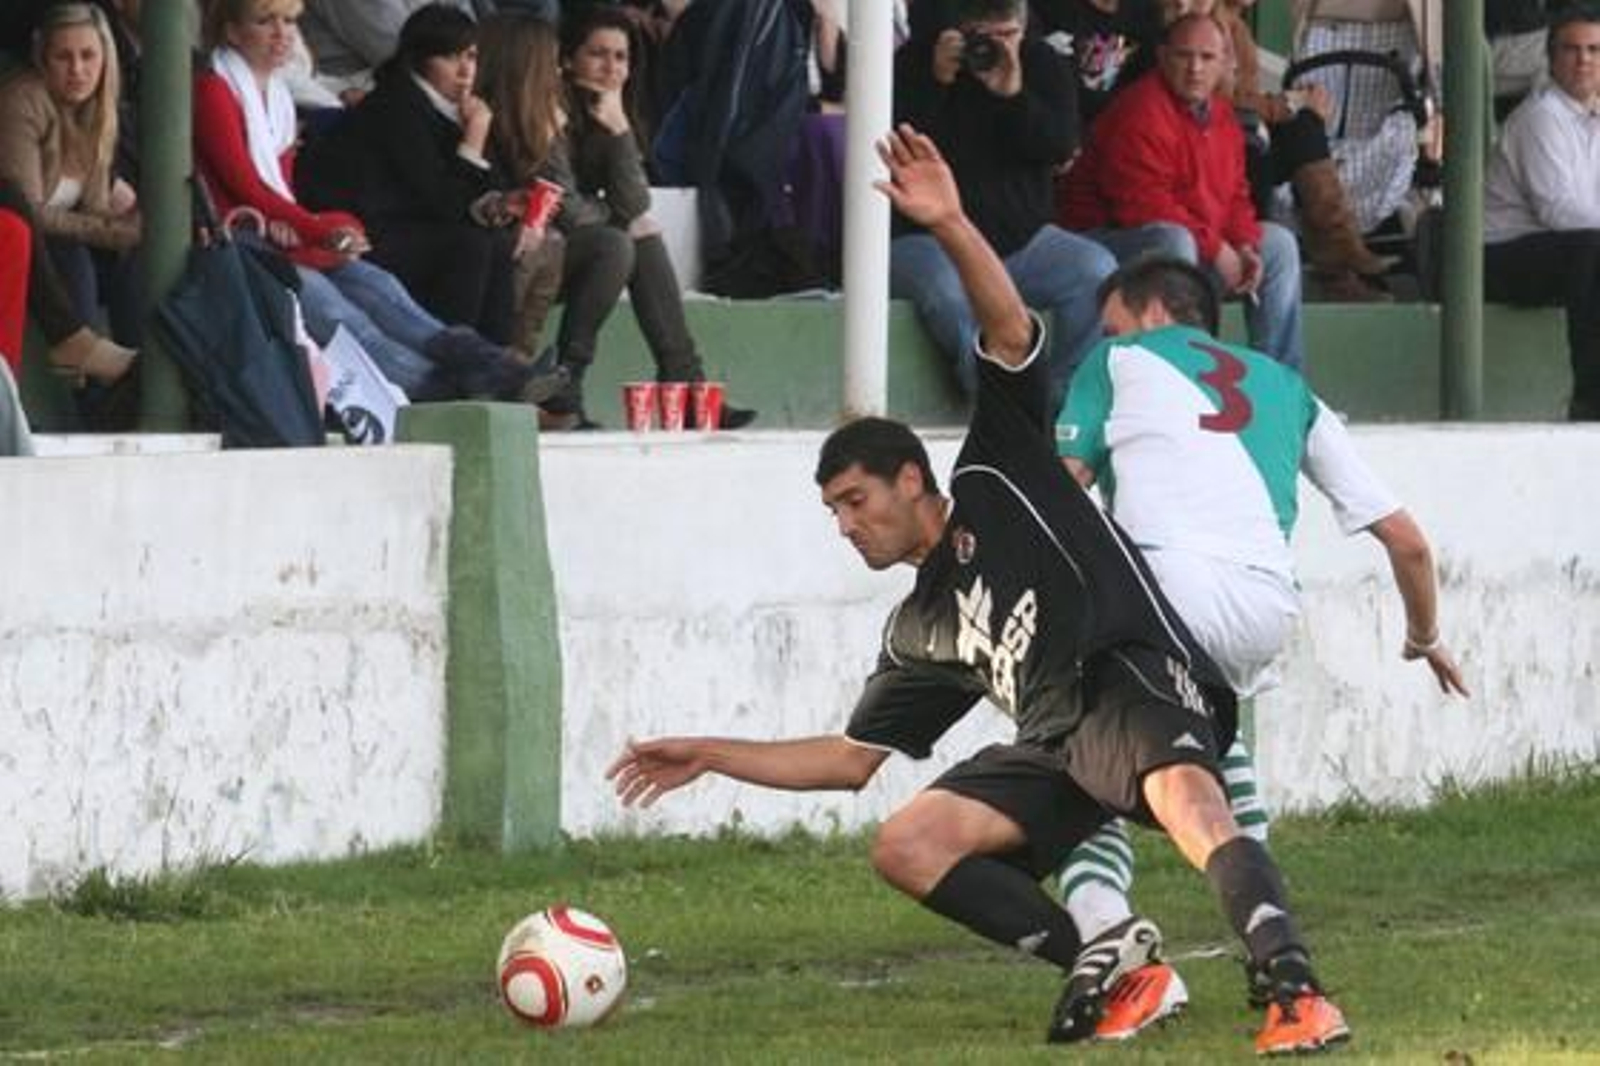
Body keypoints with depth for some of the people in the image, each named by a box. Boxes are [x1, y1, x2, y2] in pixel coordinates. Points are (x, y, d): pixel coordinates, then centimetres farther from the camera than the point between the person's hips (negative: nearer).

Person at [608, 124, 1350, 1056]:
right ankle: (1093, 956, -18)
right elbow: (854, 758, 31)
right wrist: (710, 756, 28)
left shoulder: (996, 480, 12)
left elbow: (1012, 329, 0)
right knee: (905, 847, -7)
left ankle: (1298, 996, -50)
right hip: (1055, 743, 8)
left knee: (1188, 802, -37)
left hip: (1134, 678, -8)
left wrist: (951, 227, -14)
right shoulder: (919, 631, 27)